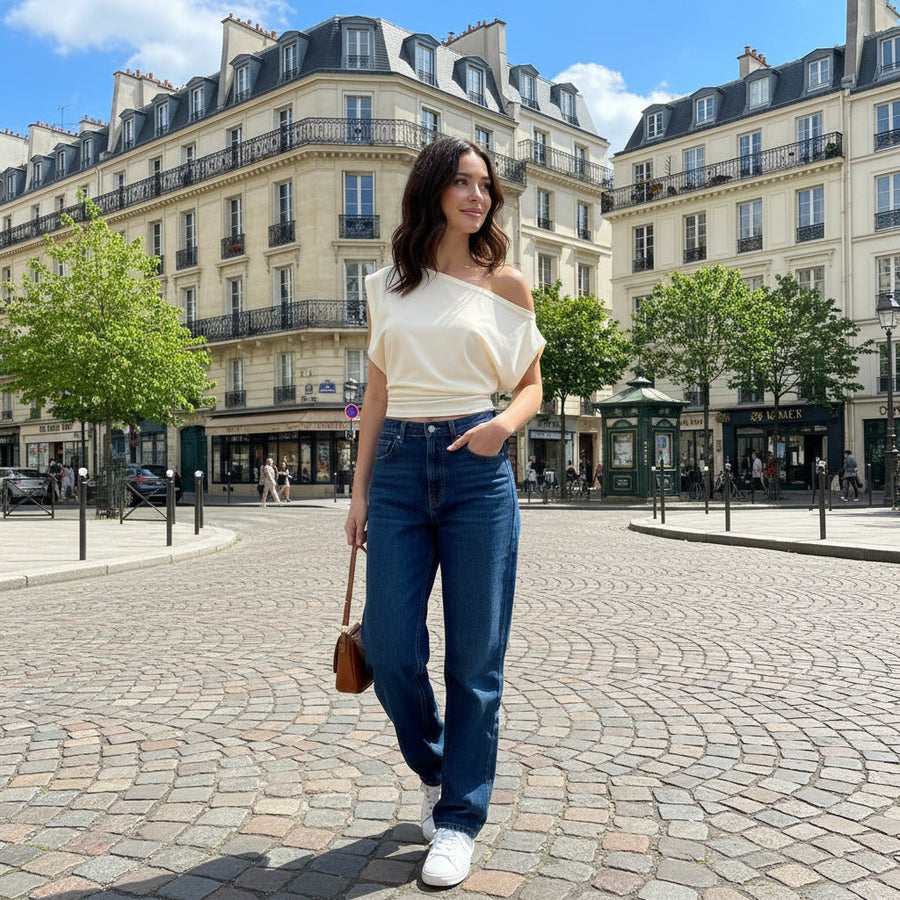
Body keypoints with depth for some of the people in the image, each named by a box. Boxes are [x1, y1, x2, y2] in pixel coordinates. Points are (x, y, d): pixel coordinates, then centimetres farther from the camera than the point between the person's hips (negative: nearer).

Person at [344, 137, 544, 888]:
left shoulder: (505, 285, 6)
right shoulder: (388, 287, 11)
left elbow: (531, 385, 10)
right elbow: (377, 393, 13)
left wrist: (505, 422, -13)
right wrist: (360, 490, 9)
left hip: (477, 467, -2)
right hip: (399, 467, 2)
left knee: (475, 654, 1)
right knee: (389, 647, 1)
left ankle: (459, 816, 18)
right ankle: (434, 769, 31)